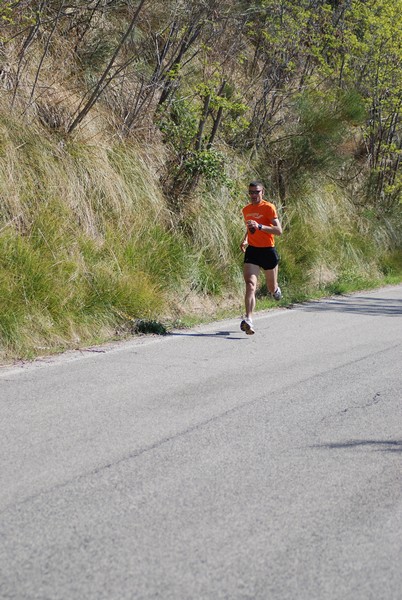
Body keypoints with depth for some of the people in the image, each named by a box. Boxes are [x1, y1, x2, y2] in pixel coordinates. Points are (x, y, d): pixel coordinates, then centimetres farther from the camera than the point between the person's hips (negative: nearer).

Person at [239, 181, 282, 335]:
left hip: (268, 251, -3)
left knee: (272, 289, 13)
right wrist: (245, 240, 12)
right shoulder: (246, 210, 10)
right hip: (252, 251, 3)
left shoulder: (269, 207, -8)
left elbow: (279, 231, -16)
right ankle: (248, 321, -29)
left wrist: (259, 226, -27)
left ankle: (276, 289, 52)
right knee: (250, 285, -18)